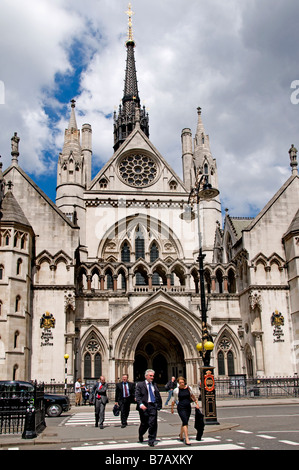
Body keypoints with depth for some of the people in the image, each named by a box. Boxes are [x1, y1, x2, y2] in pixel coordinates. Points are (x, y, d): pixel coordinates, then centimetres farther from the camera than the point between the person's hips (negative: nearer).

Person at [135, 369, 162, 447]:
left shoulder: (154, 385, 14)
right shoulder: (140, 385, 2)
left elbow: (158, 396, 16)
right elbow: (137, 396, -7)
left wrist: (159, 405, 6)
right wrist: (141, 404, -21)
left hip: (153, 406, 3)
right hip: (144, 407, -3)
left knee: (153, 424, -4)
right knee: (144, 424, 8)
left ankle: (151, 441, 7)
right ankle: (140, 435, 37)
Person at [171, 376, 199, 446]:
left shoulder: (188, 388, 1)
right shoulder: (176, 390, -4)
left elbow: (192, 396, 14)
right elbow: (174, 400, 8)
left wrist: (197, 403, 10)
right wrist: (172, 408, 12)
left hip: (188, 407, 4)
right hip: (181, 408, -4)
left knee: (184, 422, 15)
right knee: (185, 422, -16)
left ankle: (181, 436, 37)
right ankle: (187, 439, -16)